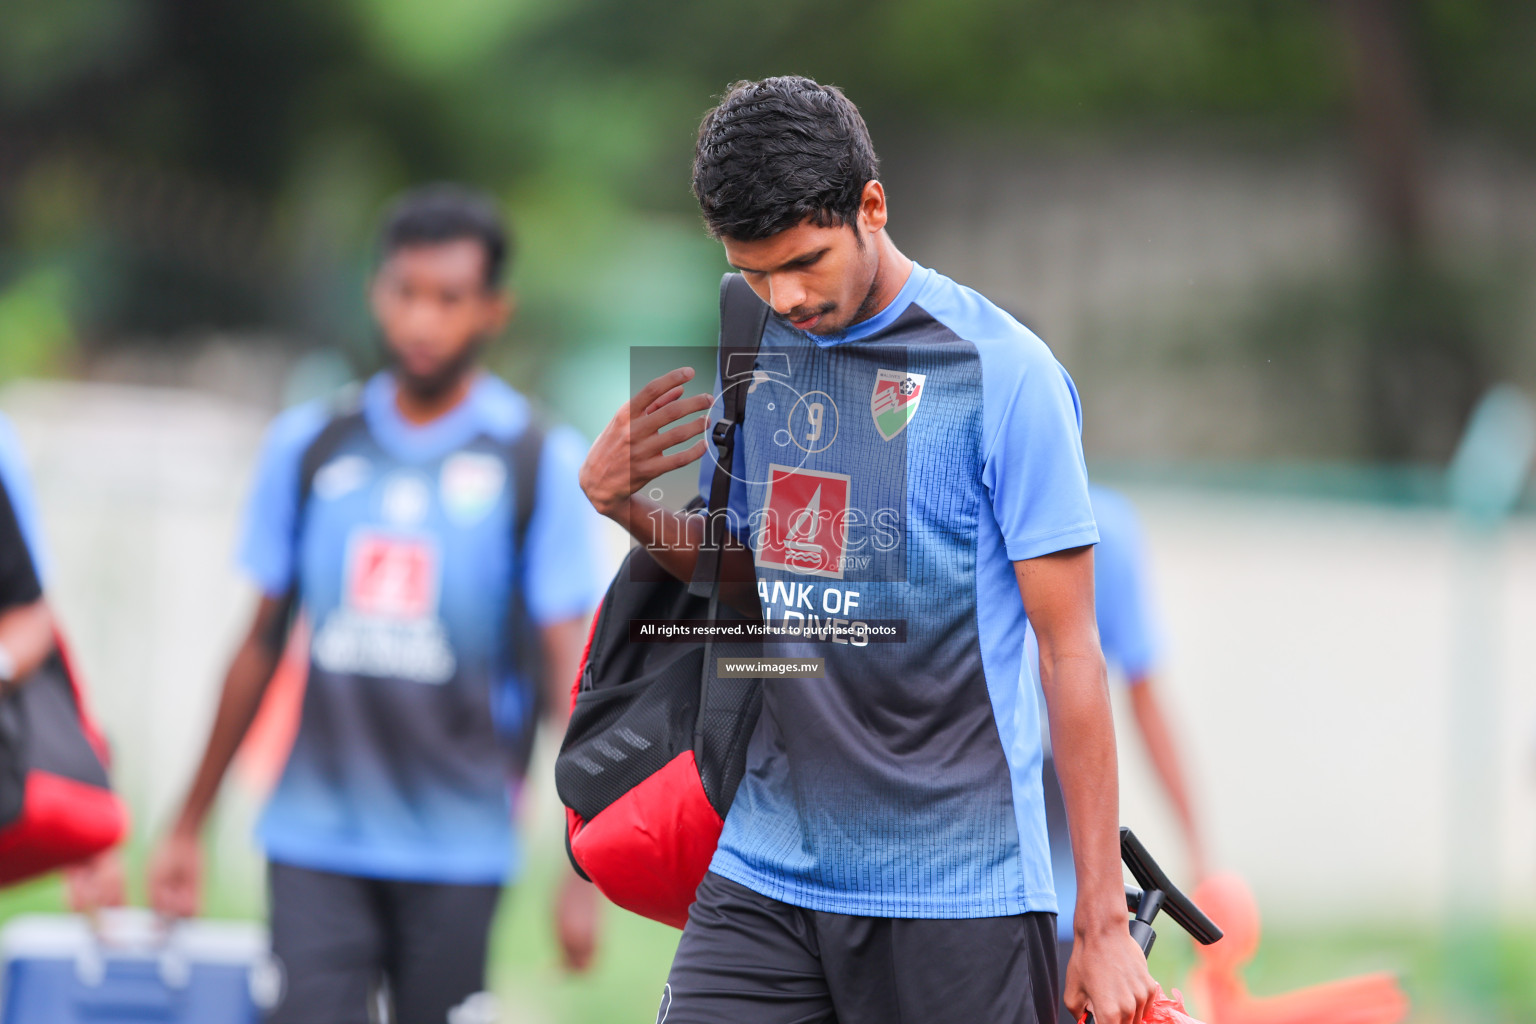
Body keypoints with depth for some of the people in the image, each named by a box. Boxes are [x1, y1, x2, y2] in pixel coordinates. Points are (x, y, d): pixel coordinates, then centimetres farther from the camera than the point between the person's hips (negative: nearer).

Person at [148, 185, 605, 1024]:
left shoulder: (540, 462, 0)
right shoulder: (310, 445, 8)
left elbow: (569, 670, -3)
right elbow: (262, 643, 16)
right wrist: (188, 827, 17)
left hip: (456, 850, -2)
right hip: (314, 837, 2)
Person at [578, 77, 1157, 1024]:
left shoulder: (1006, 373, -9)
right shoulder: (758, 356, 8)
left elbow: (1071, 652, -8)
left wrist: (1104, 925, -10)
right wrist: (624, 504, 1)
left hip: (959, 891, -5)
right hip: (764, 871, 5)